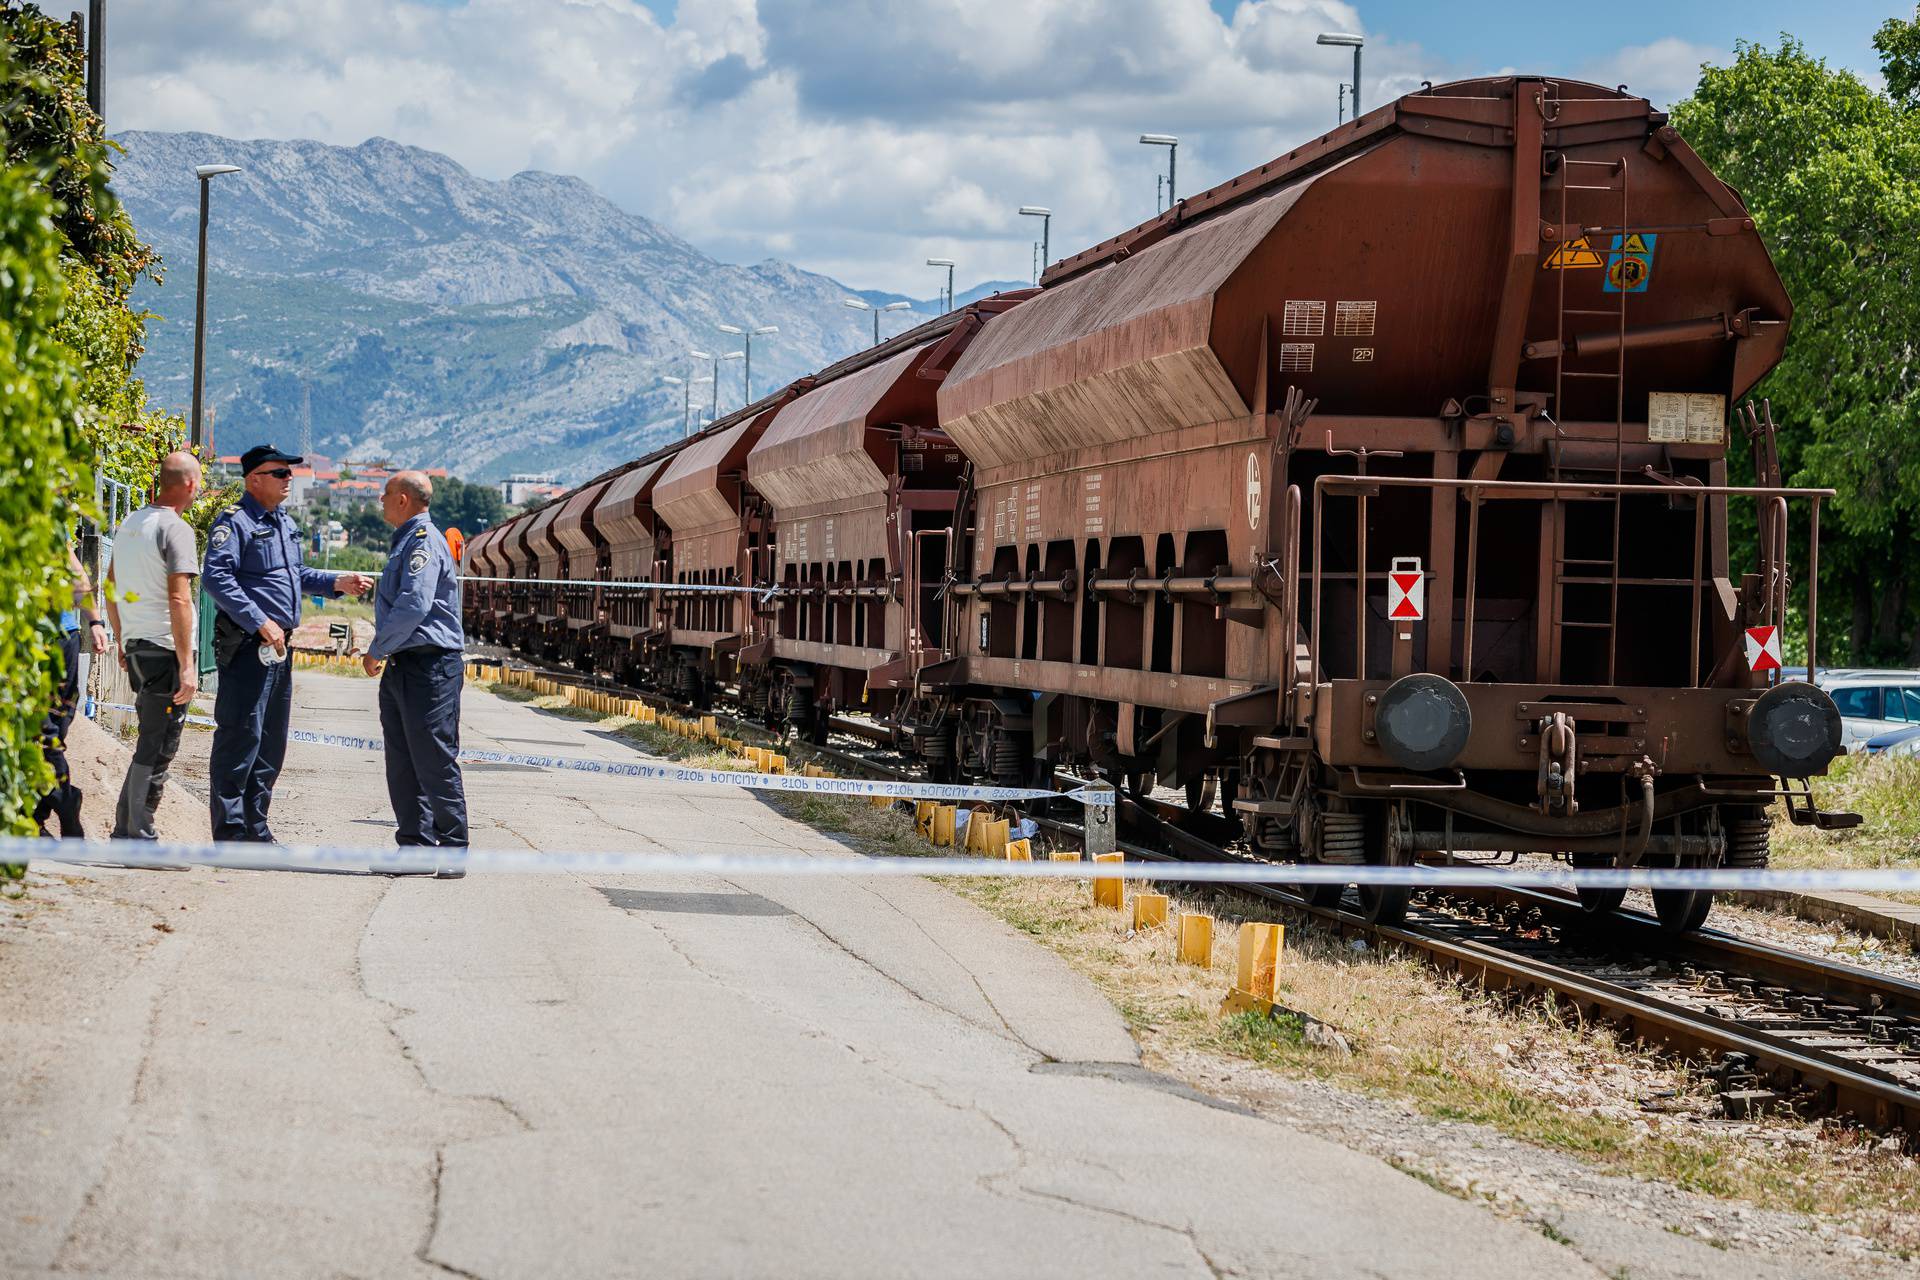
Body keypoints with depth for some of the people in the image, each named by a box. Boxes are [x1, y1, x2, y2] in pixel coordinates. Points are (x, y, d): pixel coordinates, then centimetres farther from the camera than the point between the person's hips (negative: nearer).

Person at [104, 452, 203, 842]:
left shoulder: (129, 524, 12)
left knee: (151, 742, 17)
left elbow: (111, 589, 20)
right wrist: (187, 664, -20)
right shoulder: (175, 529, -14)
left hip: (136, 647, 8)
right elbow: (178, 599, -20)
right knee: (157, 747, -4)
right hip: (167, 649, -8)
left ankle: (124, 831, 19)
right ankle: (138, 835, -3)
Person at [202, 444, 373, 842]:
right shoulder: (235, 522, -10)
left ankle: (255, 830, 20)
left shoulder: (286, 523, 18)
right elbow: (215, 577, -20)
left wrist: (336, 583, 13)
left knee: (272, 741, 13)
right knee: (240, 737, -9)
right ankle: (229, 832, -6)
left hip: (278, 646, 9)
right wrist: (260, 622, -23)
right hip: (247, 646, -9)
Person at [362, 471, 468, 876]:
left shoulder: (424, 542, -13)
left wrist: (377, 650, -15)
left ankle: (453, 851, -4)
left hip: (429, 666, -10)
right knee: (402, 763, 9)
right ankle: (415, 844, 12)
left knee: (434, 761, -8)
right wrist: (383, 654, 19)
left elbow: (414, 606, -23)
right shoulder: (405, 542, 19)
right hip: (401, 667, 10)